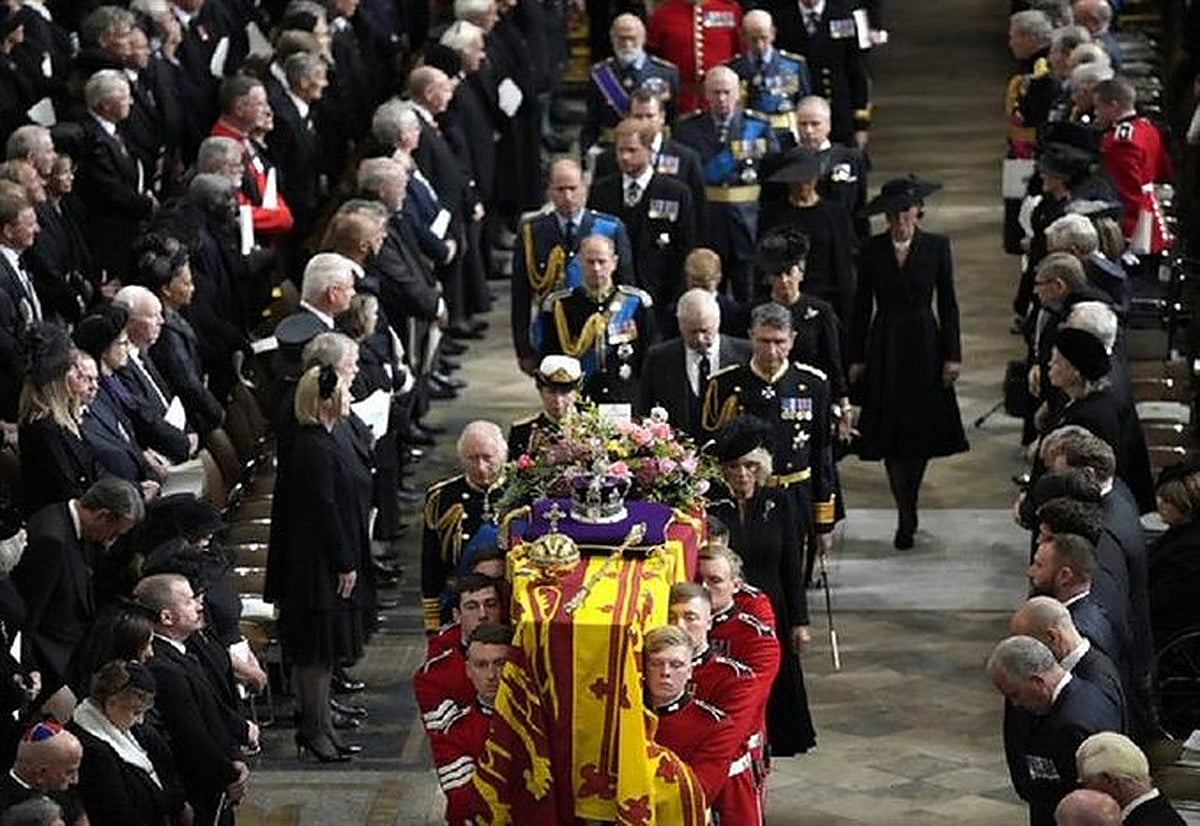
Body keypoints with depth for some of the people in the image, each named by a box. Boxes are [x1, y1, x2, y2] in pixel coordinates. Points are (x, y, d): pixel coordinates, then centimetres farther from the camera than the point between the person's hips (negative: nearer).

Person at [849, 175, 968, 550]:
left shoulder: (936, 247, -2)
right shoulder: (872, 250, 0)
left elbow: (947, 304, 1)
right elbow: (862, 307, 4)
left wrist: (952, 354, -3)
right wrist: (857, 358, 1)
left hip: (923, 346, 0)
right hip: (884, 348, 0)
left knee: (921, 432, 4)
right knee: (891, 436, -1)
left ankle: (907, 514, 19)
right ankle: (906, 518, 5)